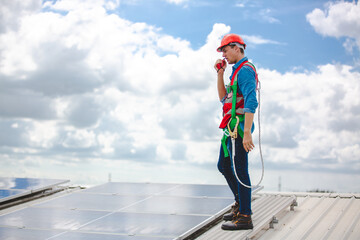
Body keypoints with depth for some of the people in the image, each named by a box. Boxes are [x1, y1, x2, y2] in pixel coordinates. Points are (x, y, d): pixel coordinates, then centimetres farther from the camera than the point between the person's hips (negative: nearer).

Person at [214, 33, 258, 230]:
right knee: (224, 166, 19)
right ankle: (240, 203, 32)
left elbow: (251, 102, -23)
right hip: (231, 128, 11)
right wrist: (220, 74, 14)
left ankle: (245, 217, -7)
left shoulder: (245, 70, -13)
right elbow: (223, 98, 23)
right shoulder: (237, 71, 20)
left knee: (239, 170, -10)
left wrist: (247, 132, -29)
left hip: (239, 126, -11)